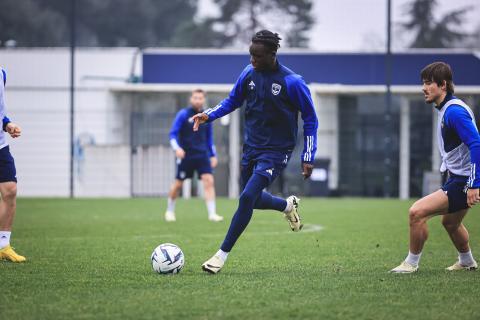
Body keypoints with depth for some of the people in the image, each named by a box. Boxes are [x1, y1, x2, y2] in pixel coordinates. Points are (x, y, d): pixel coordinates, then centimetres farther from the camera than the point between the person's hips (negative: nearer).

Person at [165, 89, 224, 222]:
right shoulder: (183, 114, -5)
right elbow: (173, 133, -7)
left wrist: (213, 155, 17)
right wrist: (177, 148, -24)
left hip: (202, 155, 3)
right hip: (185, 155, -3)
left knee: (209, 181, -14)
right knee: (178, 184, 5)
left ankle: (212, 214, -15)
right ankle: (170, 210, 28)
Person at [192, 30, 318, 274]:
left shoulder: (292, 82, -17)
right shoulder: (249, 73, -3)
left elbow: (310, 121, -7)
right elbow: (233, 101, 13)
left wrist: (308, 158, -9)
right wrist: (208, 115, -5)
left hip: (276, 151, -6)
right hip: (251, 148, 6)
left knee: (247, 198, -18)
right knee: (252, 199, 16)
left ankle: (222, 254, -9)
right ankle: (288, 205, 48)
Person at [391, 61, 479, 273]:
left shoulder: (454, 111, -21)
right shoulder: (446, 109, 12)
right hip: (457, 178, 11)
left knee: (417, 212, -17)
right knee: (450, 222, 31)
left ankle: (412, 262, -2)